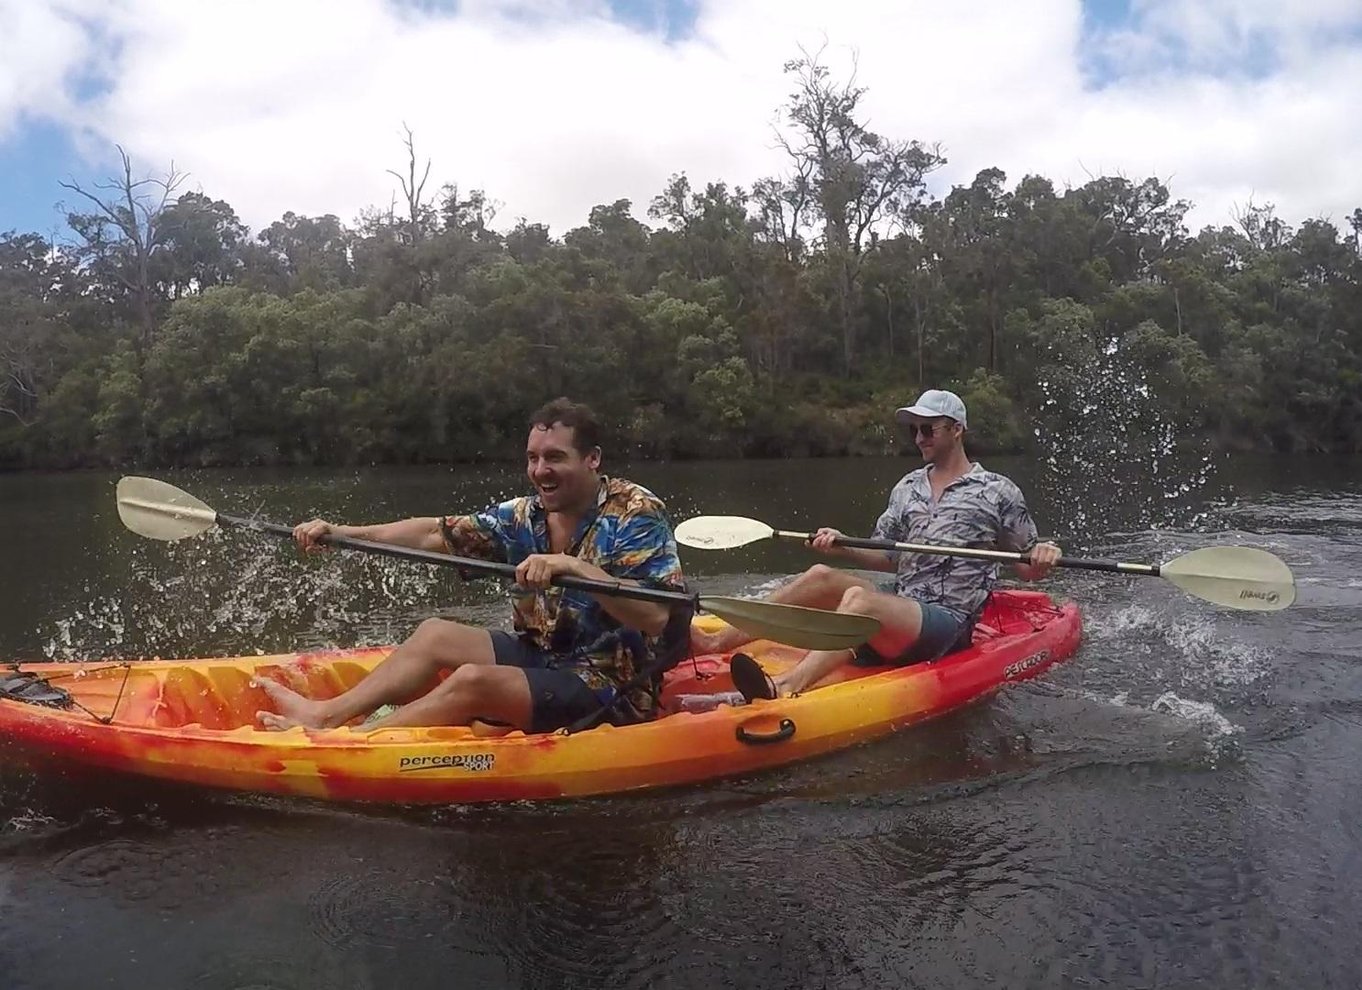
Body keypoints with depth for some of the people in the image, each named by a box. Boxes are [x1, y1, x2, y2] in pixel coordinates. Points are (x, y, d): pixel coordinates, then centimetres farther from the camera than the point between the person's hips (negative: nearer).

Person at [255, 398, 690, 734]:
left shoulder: (637, 514, -18)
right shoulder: (523, 516, 2)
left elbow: (656, 617, -30)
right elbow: (434, 534, 4)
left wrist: (574, 566, -40)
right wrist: (340, 532, -3)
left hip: (610, 685, -8)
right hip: (540, 657, 8)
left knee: (473, 679, -24)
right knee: (435, 634, 7)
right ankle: (326, 713, 3)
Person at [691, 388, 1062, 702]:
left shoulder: (998, 492, 3)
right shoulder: (907, 488, 17)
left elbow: (1027, 571, 6)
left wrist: (1041, 557, -18)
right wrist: (843, 549, 1)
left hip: (947, 623, -6)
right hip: (898, 610, 6)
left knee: (860, 598, -34)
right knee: (821, 576, -17)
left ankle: (781, 690, -57)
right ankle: (714, 641, -21)